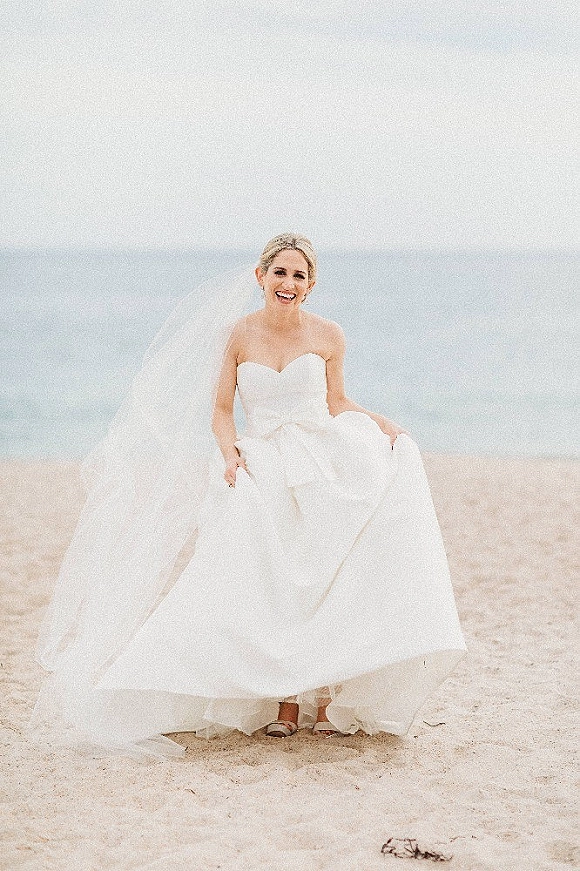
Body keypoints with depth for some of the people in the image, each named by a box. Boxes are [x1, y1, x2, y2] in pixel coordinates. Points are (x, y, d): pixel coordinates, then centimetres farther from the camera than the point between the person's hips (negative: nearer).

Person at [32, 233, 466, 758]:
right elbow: (221, 410, 7)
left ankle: (328, 700, -7)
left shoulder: (327, 336, 2)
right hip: (261, 472, 0)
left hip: (324, 466, 0)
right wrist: (230, 452, -12)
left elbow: (337, 404, 12)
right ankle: (284, 704, 1)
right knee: (269, 590, -9)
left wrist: (383, 425, -5)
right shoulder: (240, 335, 2)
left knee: (326, 585, -13)